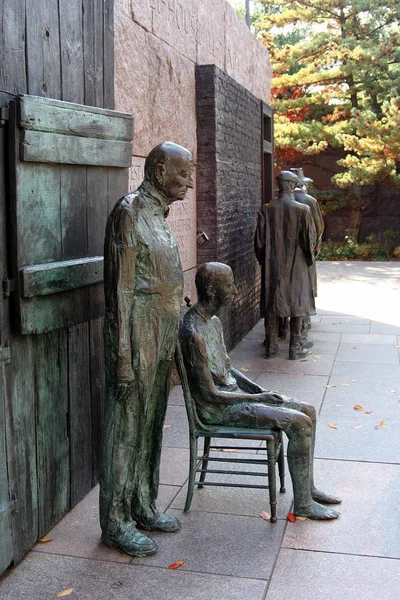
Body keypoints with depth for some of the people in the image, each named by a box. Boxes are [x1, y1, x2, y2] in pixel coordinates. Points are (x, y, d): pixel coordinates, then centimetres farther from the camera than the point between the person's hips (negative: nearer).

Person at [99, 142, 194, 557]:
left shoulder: (157, 212, 15)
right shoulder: (130, 211, -13)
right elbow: (121, 286, -18)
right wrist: (122, 356, -20)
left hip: (163, 335, 9)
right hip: (138, 334, -9)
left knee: (151, 424, 15)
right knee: (127, 426, -1)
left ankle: (143, 507, 29)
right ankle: (116, 523, 12)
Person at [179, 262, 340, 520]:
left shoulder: (214, 321, 7)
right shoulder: (193, 334, -26)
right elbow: (210, 394, -23)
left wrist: (259, 389, 2)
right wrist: (258, 398, -14)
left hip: (233, 393, 10)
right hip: (217, 409, -10)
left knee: (308, 411, 5)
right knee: (299, 423, -17)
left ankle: (308, 487, 17)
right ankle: (303, 504, -3)